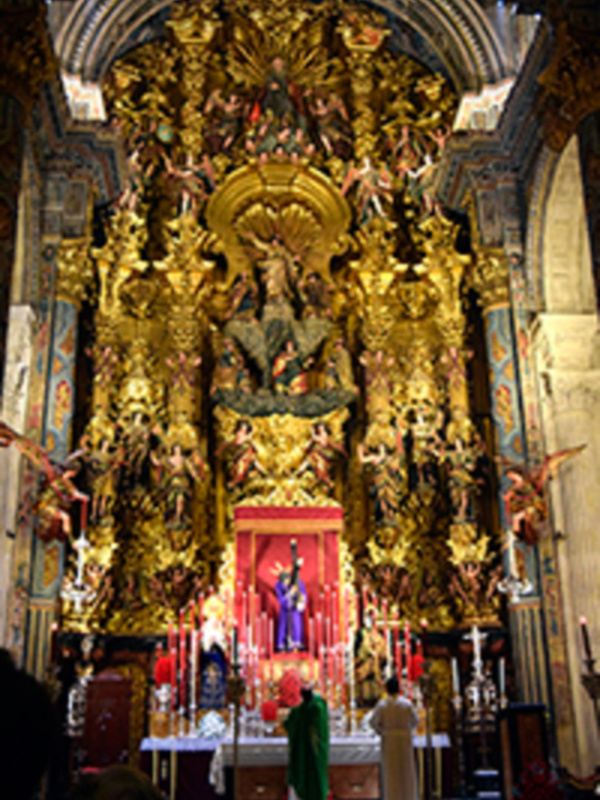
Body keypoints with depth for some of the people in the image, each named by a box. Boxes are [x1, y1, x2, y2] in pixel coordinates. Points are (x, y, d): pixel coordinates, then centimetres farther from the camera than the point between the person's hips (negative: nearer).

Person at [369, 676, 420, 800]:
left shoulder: (382, 704, -7)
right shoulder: (407, 703, -6)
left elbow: (373, 722, -7)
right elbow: (415, 721, 0)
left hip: (388, 740, 0)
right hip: (405, 739, 0)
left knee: (391, 772, 6)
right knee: (407, 770, 9)